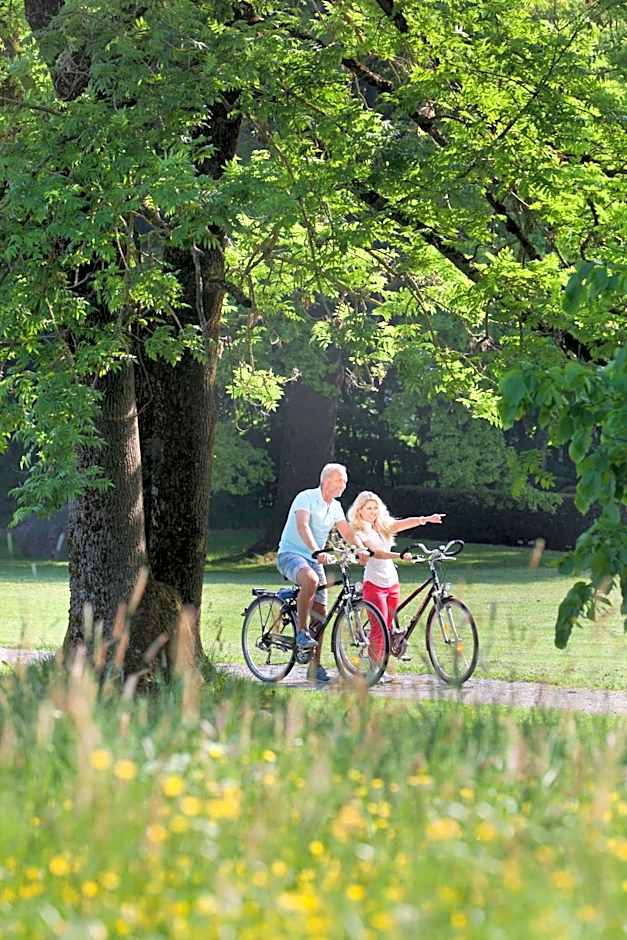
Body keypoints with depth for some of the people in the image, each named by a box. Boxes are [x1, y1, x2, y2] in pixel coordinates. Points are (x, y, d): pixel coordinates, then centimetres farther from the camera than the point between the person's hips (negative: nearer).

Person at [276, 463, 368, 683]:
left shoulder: (335, 507, 11)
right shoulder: (306, 498, -13)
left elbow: (347, 531, 5)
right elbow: (302, 527, -27)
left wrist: (362, 549, -17)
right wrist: (317, 551, -43)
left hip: (314, 560, 7)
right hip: (290, 554, -7)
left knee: (320, 613, 2)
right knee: (310, 580, -39)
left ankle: (315, 666, 9)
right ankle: (302, 632, -27)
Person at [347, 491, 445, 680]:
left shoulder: (383, 526, 11)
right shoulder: (359, 532, -8)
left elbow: (405, 523, -5)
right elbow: (376, 552, -23)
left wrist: (425, 519, -23)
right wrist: (399, 555, -38)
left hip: (392, 582, 6)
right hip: (374, 584, -6)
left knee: (388, 628, 7)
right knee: (380, 628, -12)